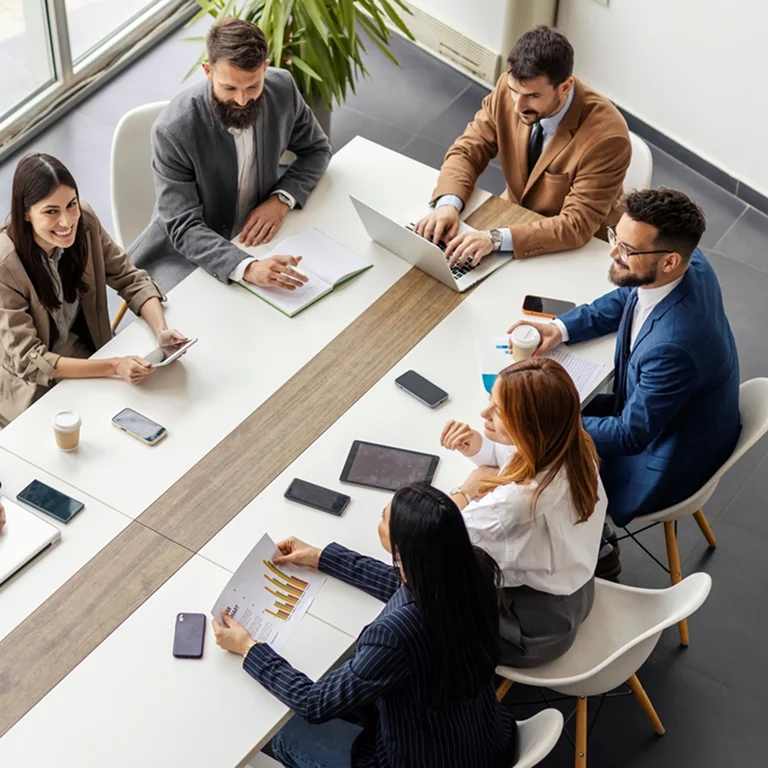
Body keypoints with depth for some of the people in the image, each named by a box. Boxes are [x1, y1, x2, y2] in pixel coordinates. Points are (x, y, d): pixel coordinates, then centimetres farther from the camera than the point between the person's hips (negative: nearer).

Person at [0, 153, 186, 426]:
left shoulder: (84, 221, -14)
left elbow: (130, 279, -5)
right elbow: (28, 361, -28)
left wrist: (161, 331, -24)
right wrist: (113, 367, -38)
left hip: (89, 354, 5)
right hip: (36, 390, -5)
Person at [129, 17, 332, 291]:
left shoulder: (281, 88, -13)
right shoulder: (173, 130, -27)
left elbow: (317, 149, 5)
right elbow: (184, 228, -27)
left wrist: (282, 199, -15)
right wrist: (247, 268, -44)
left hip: (253, 236, 5)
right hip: (183, 250, -4)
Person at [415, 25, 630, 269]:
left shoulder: (605, 136, -30)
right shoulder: (509, 88, -15)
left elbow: (577, 226, -31)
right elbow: (468, 150, -7)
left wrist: (496, 238, -42)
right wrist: (448, 203, -28)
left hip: (574, 250, -5)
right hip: (515, 216, 5)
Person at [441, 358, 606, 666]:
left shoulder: (520, 498, -40)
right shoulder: (564, 446, -16)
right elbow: (508, 455, 8)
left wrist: (466, 490, -15)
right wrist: (476, 445, -12)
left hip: (537, 626, -8)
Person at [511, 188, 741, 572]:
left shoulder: (674, 345, -42)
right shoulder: (689, 263, -17)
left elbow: (631, 435, -29)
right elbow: (622, 300, 5)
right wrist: (560, 328, -7)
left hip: (667, 461, -8)